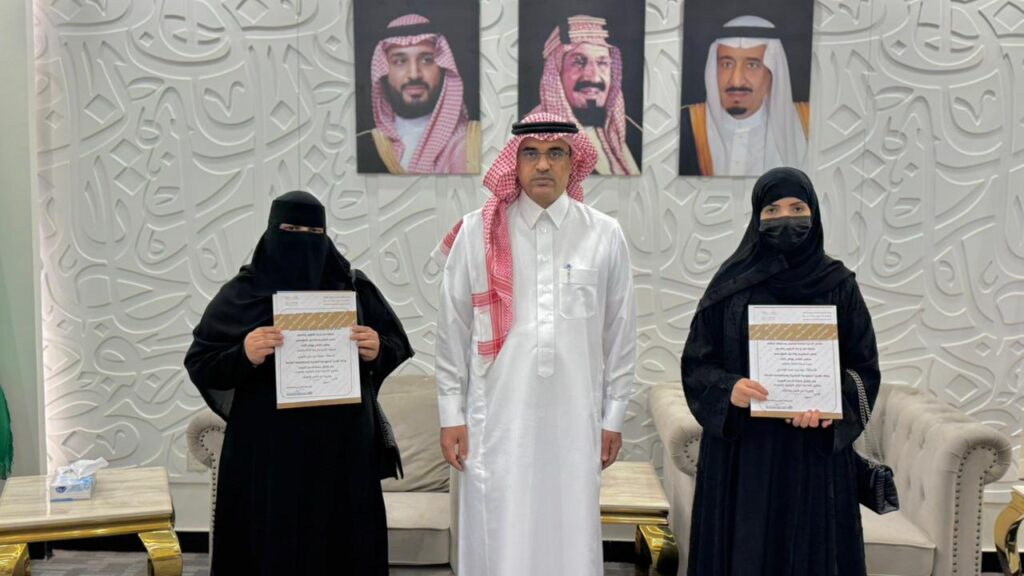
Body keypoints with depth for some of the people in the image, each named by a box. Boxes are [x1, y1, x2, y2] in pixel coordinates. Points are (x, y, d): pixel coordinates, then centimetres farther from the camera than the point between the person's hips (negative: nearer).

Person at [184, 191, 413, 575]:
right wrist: (243, 355, -21)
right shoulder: (242, 292, 0)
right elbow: (199, 365, -2)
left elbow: (398, 346, 10)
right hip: (267, 453, -2)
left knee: (346, 544, 5)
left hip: (342, 447, 2)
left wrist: (378, 350, -13)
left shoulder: (353, 286, 5)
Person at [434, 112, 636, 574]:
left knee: (570, 537, 7)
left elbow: (620, 333, 7)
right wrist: (451, 414, 2)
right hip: (496, 417, -1)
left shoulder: (605, 236, 1)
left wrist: (614, 416, 7)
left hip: (574, 418, 1)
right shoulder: (477, 232, -2)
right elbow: (453, 329, 3)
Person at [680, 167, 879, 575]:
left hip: (814, 452, 0)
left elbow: (865, 368, 3)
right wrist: (728, 390, -18)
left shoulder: (838, 285, 3)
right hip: (740, 450, 0)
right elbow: (696, 363, 2)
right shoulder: (731, 284, 2)